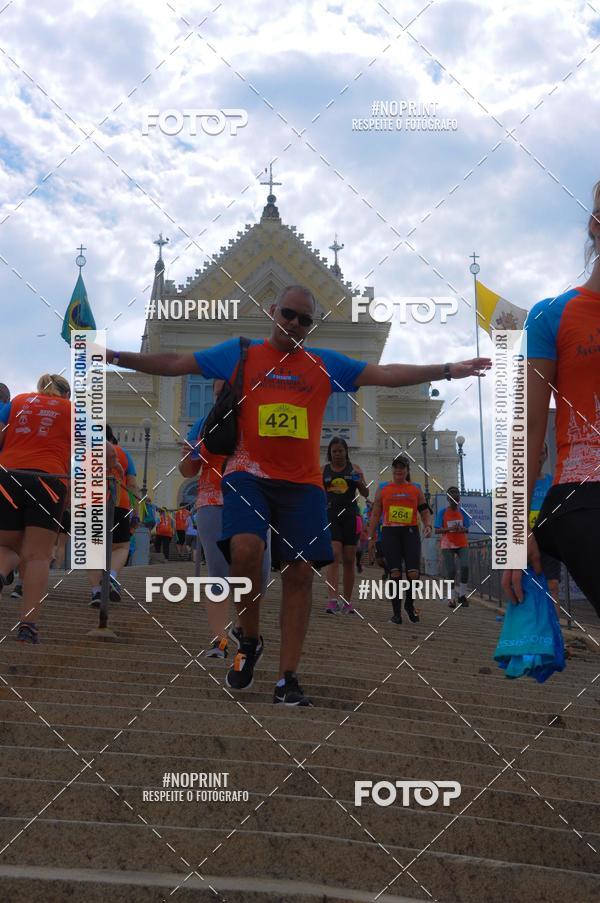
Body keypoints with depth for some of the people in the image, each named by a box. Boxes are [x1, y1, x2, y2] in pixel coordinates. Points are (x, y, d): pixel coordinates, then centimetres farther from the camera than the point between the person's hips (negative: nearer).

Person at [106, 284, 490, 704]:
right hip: (249, 474, -2)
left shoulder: (326, 364, 12)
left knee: (300, 572, -2)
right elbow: (175, 364, 10)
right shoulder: (239, 353, 9)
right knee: (245, 549, -25)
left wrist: (449, 370, 2)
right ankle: (251, 643, 1)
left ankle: (288, 677, 7)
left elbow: (386, 374, 9)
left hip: (302, 482, 2)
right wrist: (116, 357, 3)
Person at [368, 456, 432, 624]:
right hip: (390, 533, 0)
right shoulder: (382, 490, 11)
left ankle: (409, 604, 16)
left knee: (414, 573, -9)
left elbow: (425, 511, 14)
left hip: (410, 533, 0)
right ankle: (396, 613, 3)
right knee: (395, 573, -5)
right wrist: (371, 537, 6)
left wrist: (428, 526, -6)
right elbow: (375, 515, 12)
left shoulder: (416, 490, 13)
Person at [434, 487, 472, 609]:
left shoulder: (462, 512, 4)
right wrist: (449, 529, -21)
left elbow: (467, 529, 6)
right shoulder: (442, 512, -3)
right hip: (447, 545, -1)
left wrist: (463, 529, -17)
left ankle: (462, 594, -3)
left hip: (462, 544, 1)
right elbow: (437, 530, -4)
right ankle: (453, 597, 11)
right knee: (451, 571, -6)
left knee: (465, 566, -19)